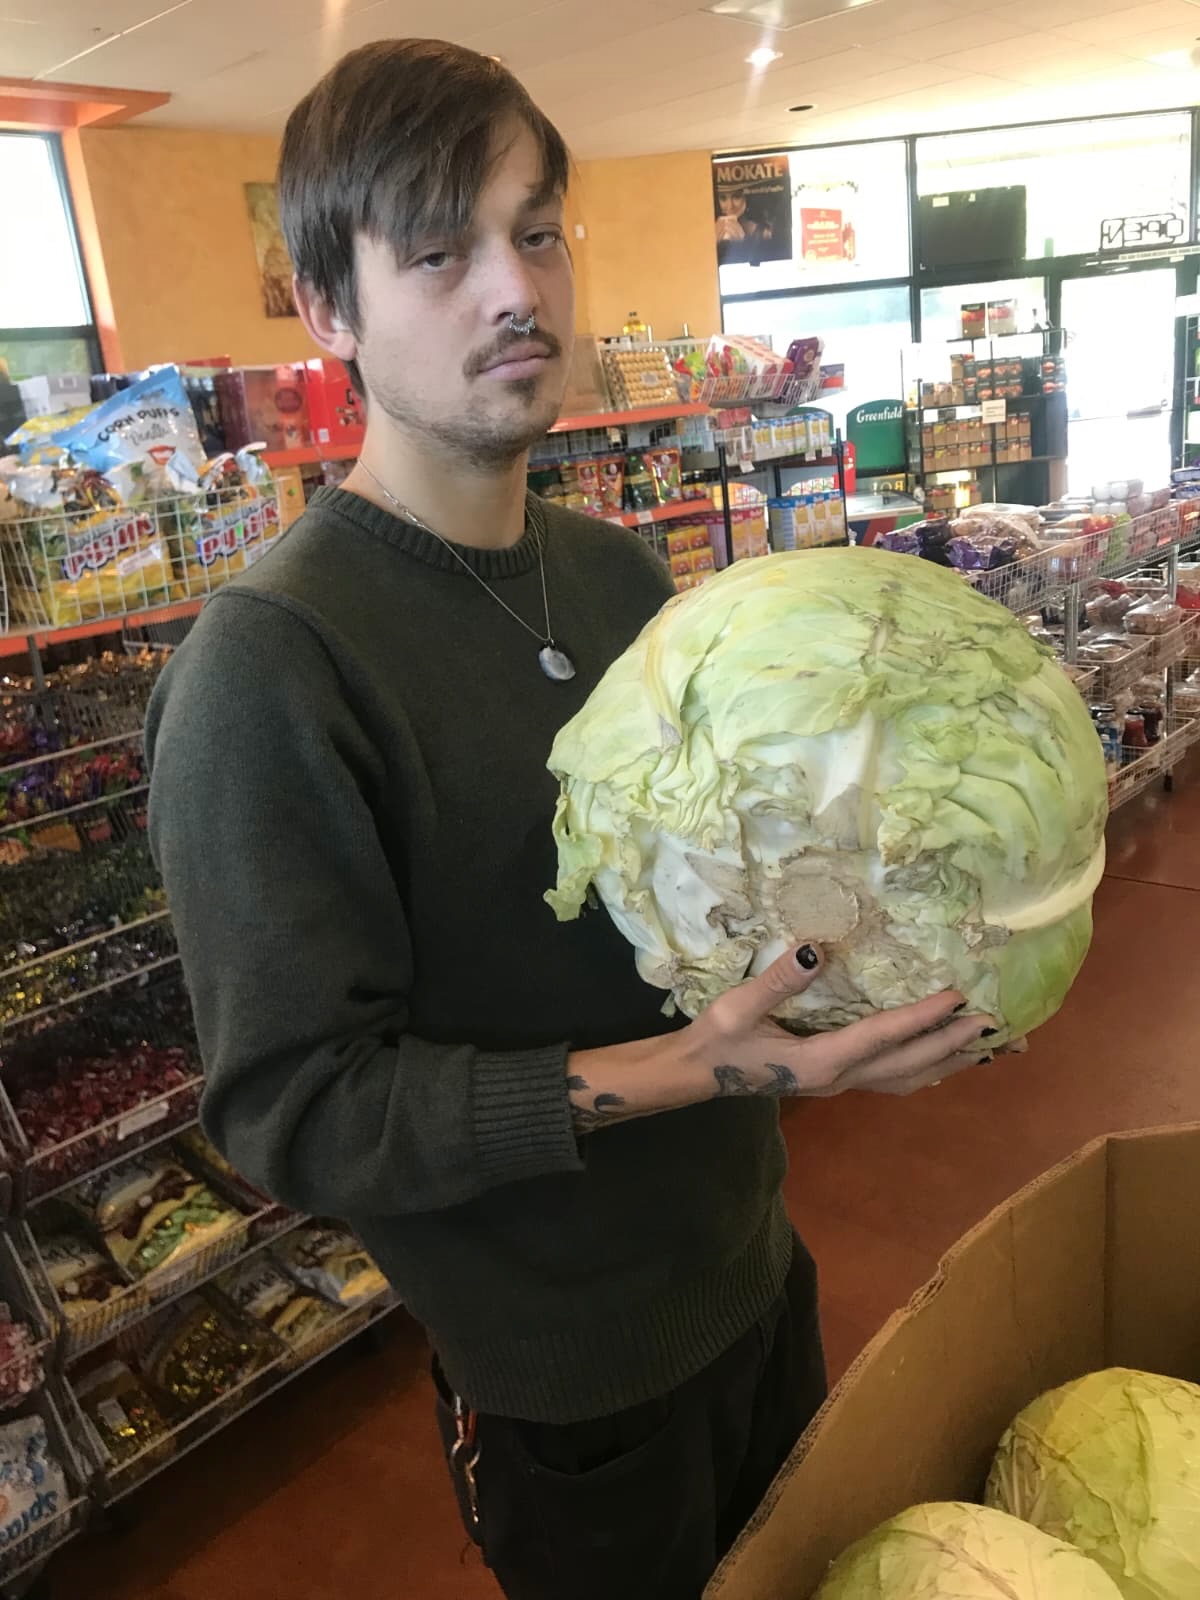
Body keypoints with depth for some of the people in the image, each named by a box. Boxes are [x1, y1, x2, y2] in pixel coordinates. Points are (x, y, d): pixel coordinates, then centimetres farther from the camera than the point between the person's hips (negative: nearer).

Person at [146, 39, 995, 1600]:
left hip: (751, 1255, 7)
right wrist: (681, 1070, -33)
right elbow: (295, 1106, -25)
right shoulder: (272, 660, -25)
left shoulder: (619, 569, -2)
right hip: (566, 1370, -6)